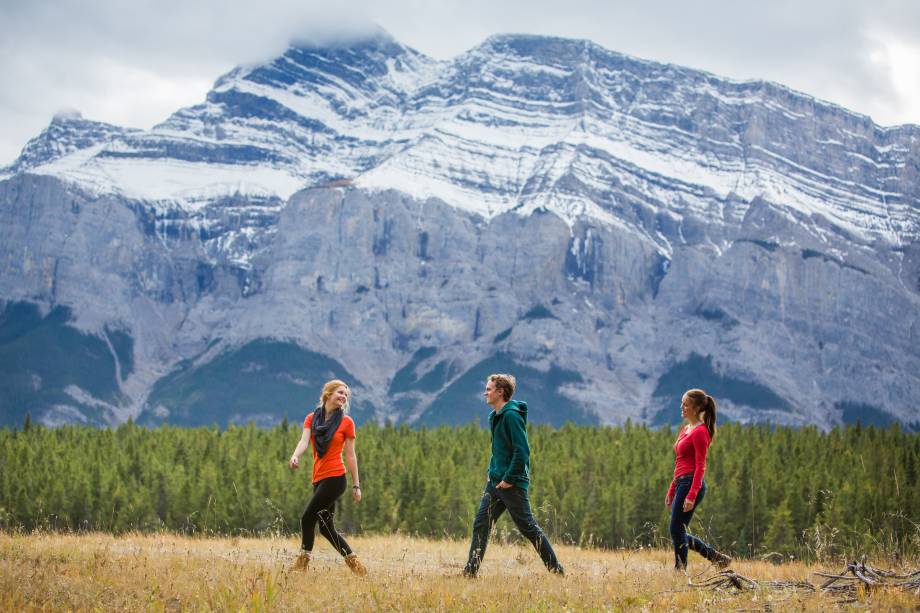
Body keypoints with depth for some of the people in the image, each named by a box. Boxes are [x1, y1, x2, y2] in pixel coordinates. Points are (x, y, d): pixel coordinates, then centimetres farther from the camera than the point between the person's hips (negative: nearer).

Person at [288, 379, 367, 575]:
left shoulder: (346, 422, 2)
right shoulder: (311, 419, 11)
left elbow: (350, 455, 2)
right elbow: (304, 440, -7)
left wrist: (356, 485, 1)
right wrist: (295, 456, -29)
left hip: (335, 477, -5)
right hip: (319, 478, 5)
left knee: (308, 517, -12)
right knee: (326, 527, 7)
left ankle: (303, 561, -2)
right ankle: (353, 562, 16)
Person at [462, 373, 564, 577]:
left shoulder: (512, 416, -16)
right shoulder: (495, 416, 14)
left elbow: (522, 451, -22)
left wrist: (509, 479, -19)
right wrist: (493, 473, 15)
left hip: (512, 483, -9)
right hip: (495, 482, 9)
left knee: (528, 527, -2)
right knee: (481, 524, 3)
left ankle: (556, 570, 8)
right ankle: (471, 571, 5)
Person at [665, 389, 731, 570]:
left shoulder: (700, 431, -11)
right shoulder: (686, 429, 17)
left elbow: (700, 466, -16)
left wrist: (691, 495, -22)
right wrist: (671, 491, 21)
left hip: (691, 484, -10)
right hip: (682, 484, 10)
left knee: (677, 531, -5)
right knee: (678, 532, 9)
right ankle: (716, 557, 15)